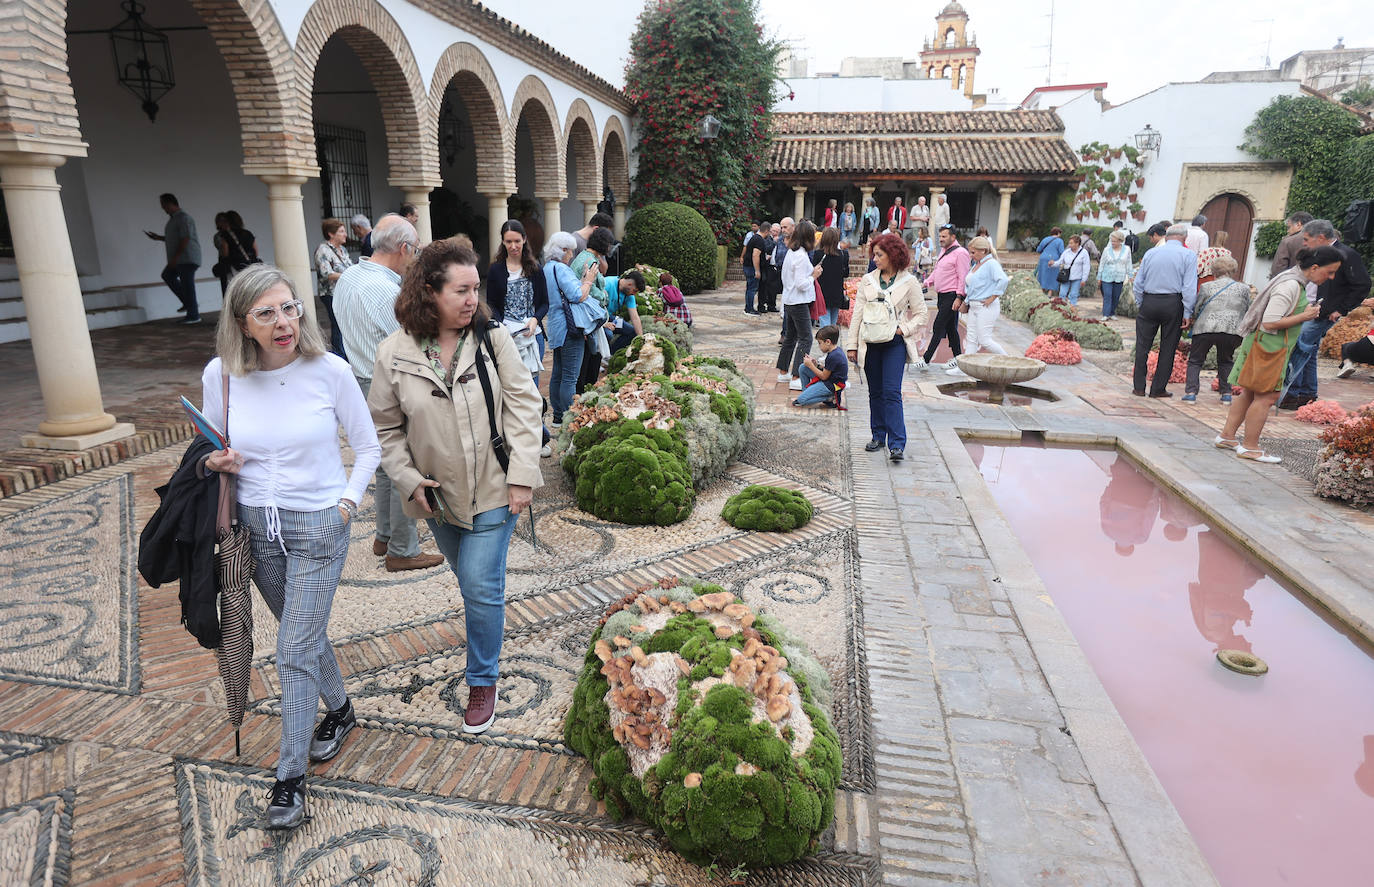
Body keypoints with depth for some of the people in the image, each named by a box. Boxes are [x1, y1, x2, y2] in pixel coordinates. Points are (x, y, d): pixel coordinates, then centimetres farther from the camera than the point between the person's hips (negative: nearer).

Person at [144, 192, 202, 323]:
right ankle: (188, 303, 16)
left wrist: (175, 257, -21)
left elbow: (185, 239, -22)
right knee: (167, 275, 16)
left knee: (187, 284, -8)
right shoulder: (174, 218, 17)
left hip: (187, 258, -10)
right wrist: (158, 237, 21)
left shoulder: (183, 217, -14)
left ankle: (193, 315, -3)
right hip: (179, 259, 10)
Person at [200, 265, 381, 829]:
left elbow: (367, 447, -2)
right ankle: (338, 710, 47)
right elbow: (215, 449, 10)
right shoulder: (220, 375, -7)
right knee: (305, 634, 21)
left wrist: (348, 501, -9)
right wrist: (218, 464, -12)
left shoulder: (329, 370, -14)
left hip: (319, 527, -3)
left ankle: (290, 776, 17)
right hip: (255, 526, 4)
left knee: (295, 652, 0)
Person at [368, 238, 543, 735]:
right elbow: (386, 428, 2)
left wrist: (522, 475, -12)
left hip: (493, 489, -2)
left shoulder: (492, 337, -11)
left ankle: (483, 682, 18)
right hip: (439, 493, 2)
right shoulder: (395, 354, -8)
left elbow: (523, 405, -9)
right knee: (468, 577, 20)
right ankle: (486, 632, 51)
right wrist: (409, 480, -7)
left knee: (481, 586, -2)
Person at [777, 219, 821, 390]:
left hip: (789, 301, 10)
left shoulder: (790, 252, 9)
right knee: (805, 339, -6)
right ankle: (796, 378, -8)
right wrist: (814, 275, -8)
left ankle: (783, 372, 25)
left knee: (790, 337, 18)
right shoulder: (801, 256, -19)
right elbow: (801, 284, -23)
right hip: (799, 303, -10)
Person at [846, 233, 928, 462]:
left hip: (895, 343, -3)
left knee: (891, 392, -12)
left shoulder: (909, 282, 0)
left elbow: (920, 314, 5)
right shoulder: (868, 280, 8)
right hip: (870, 343, 4)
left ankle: (897, 444, -11)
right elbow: (857, 313, 9)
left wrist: (904, 329, -11)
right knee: (875, 392, 10)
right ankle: (878, 436, 23)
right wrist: (852, 344, 5)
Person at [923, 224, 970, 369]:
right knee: (950, 328, 13)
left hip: (951, 296, -9)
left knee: (938, 327, -8)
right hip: (942, 296, 9)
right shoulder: (943, 251, 16)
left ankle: (926, 359, -5)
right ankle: (957, 358, 21)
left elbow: (963, 277, -16)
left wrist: (959, 297, -20)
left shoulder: (960, 253, -12)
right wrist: (926, 283, 17)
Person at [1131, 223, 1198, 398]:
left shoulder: (1151, 253, 8)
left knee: (1143, 345, 8)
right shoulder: (1188, 255, -1)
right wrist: (1187, 314, -6)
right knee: (1168, 348, 7)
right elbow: (1189, 287, -8)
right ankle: (1157, 389, 11)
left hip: (1149, 302, 2)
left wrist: (1139, 305, 15)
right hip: (1173, 303, -2)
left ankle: (1139, 387, 8)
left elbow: (1138, 282, 8)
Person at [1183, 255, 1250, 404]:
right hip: (1232, 330, 2)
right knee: (1225, 361, 21)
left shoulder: (1206, 286, 8)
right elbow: (1248, 312, 19)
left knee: (1195, 360, 10)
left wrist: (1193, 320, 27)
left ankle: (1190, 392, -2)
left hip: (1206, 328, -2)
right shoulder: (1243, 288, 14)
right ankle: (1226, 393, 14)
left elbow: (1196, 309, 10)